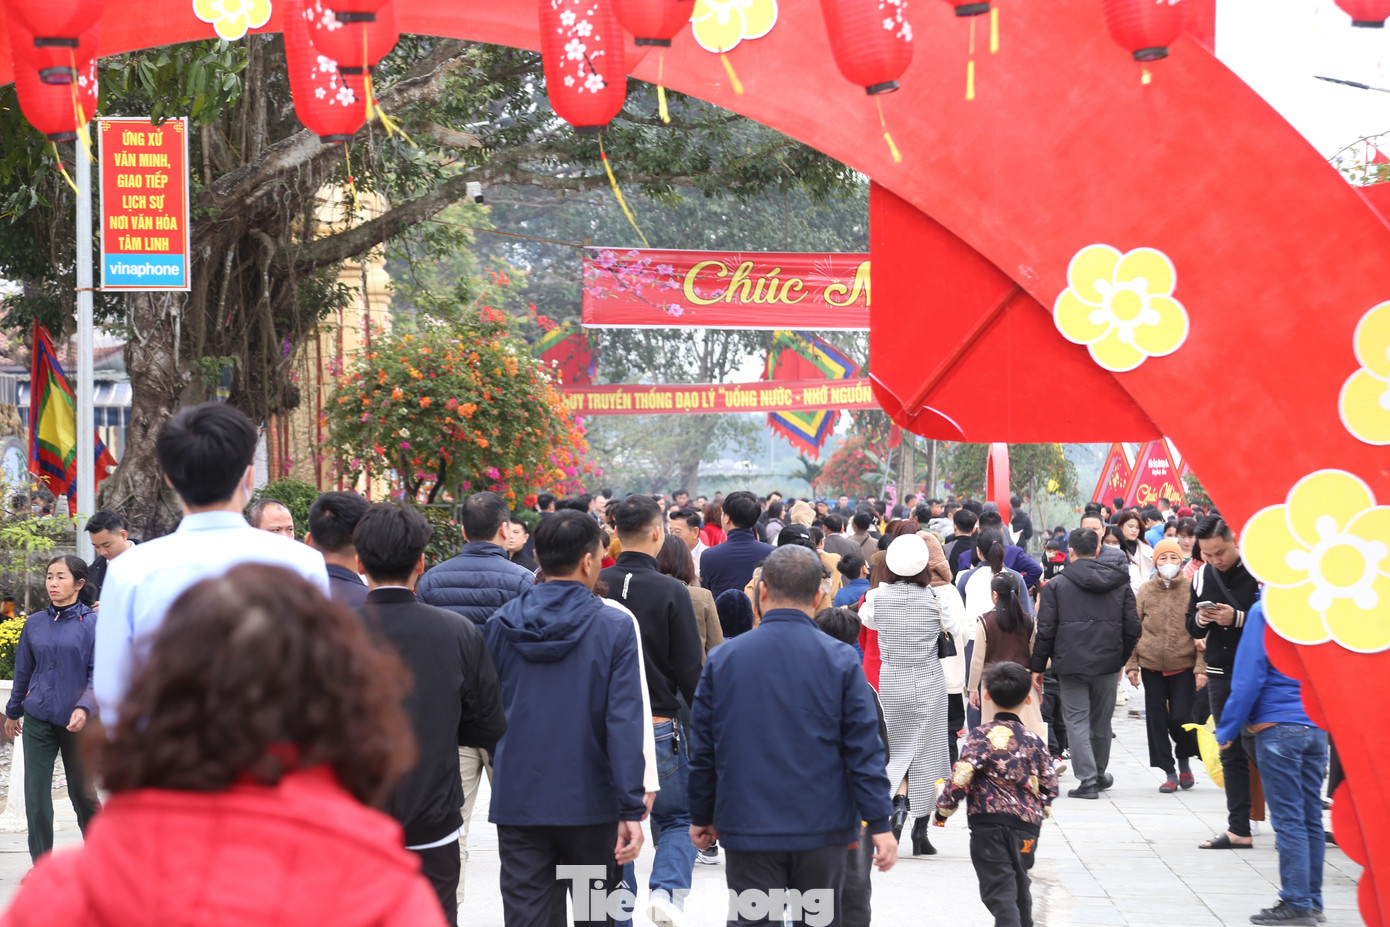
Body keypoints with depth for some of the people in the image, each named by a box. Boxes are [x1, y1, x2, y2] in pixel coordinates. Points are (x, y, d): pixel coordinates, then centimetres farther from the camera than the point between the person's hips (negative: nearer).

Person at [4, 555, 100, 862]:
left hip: (77, 722, -2)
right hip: (38, 721, 3)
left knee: (82, 792, 11)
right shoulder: (35, 624, 6)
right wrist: (13, 711, 24)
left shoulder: (93, 624, -5)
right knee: (36, 795, -4)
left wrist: (85, 707, -23)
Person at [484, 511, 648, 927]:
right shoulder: (615, 627, -8)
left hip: (518, 803, 2)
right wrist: (632, 808, -12)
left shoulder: (499, 625, 1)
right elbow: (625, 723, -12)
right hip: (591, 801, -2)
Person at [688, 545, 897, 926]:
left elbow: (702, 749, 5)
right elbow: (864, 748, -6)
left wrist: (702, 817, 16)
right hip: (821, 830, 0)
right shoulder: (840, 660, -5)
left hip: (747, 827, 0)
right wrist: (880, 824, -2)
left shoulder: (723, 659, -1)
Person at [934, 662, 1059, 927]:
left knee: (999, 890, -6)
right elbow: (1049, 786, 8)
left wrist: (944, 809, -3)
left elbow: (961, 776, -15)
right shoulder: (1034, 741, 6)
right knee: (1019, 885, 23)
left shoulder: (982, 735, -7)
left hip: (989, 824, -4)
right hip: (1027, 828, 4)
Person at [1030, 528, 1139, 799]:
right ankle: (1099, 775, 31)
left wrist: (1038, 667, 2)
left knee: (1077, 720, 1)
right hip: (1107, 664, 3)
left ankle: (1087, 779, -7)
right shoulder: (1120, 583, 5)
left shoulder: (1057, 585, -4)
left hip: (1071, 665, -3)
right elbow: (1132, 627, 6)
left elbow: (1045, 630, -5)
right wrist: (1121, 660, 18)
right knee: (1101, 721, 16)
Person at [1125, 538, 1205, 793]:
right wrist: (1131, 664, 1)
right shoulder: (1145, 591, 4)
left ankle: (1184, 762, 22)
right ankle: (1169, 772, 15)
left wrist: (1201, 666, -11)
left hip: (1184, 666, -3)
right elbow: (1134, 629, 7)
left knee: (1181, 718, -6)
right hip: (1151, 666, 3)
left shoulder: (1191, 589, -3)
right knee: (1157, 719, 4)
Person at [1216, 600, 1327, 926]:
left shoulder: (1266, 610, -11)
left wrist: (1227, 730, -4)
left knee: (1289, 819, -3)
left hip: (1277, 726, -6)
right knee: (1310, 818, 11)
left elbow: (1249, 678, -12)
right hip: (1317, 726, 6)